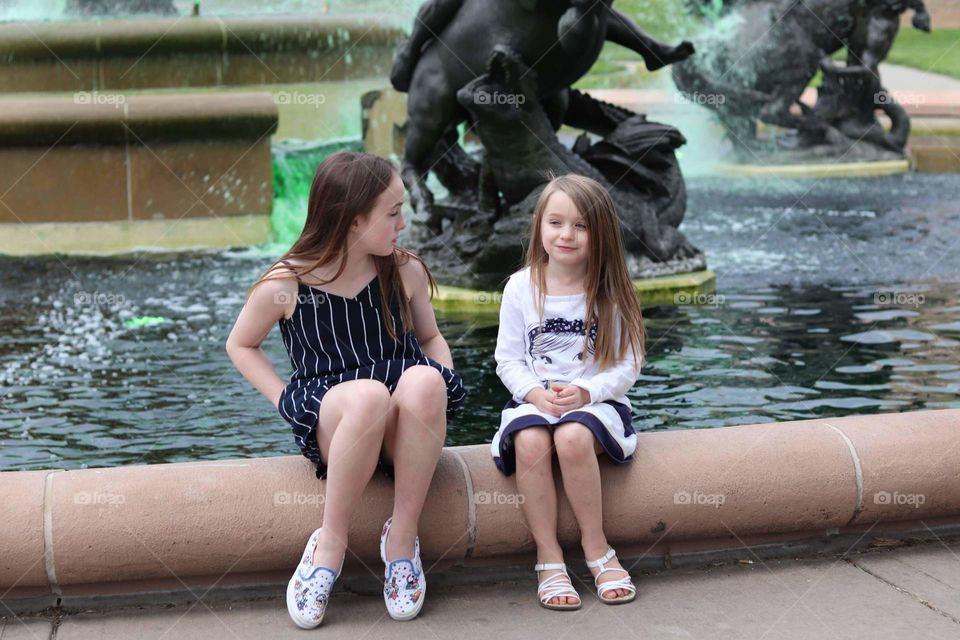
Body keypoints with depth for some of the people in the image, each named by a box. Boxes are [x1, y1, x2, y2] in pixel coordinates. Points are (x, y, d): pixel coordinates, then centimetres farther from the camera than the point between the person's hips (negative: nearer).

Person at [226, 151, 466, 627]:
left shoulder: (406, 271, 4)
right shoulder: (285, 286, -3)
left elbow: (431, 338, 19)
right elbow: (240, 346, 13)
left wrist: (441, 396, -1)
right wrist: (287, 401, -2)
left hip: (401, 430, 2)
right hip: (327, 424, -2)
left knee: (424, 379, -35)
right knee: (368, 395, -39)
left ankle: (402, 536, -20)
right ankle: (330, 545, -21)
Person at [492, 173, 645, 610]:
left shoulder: (611, 291, 0)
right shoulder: (521, 287, 4)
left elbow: (626, 365, -2)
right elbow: (508, 360, 5)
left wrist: (585, 392, -19)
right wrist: (535, 393, -14)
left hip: (595, 399, -1)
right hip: (533, 398, 1)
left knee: (572, 436, -35)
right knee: (530, 441, -33)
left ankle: (596, 549, -17)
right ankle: (548, 557, -21)